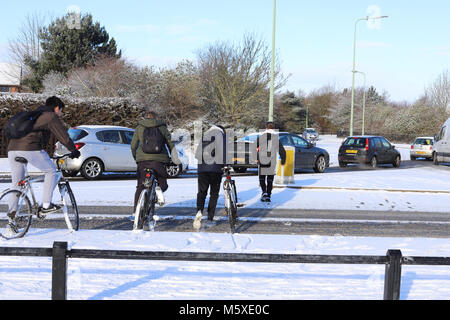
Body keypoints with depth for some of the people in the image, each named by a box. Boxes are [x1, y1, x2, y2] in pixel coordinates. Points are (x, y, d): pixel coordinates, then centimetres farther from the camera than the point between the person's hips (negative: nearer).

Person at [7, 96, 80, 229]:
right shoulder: (52, 116, 7)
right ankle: (46, 205, 6)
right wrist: (74, 151, 19)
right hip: (31, 149, -8)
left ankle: (12, 218, 12)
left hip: (12, 149, 8)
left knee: (16, 184, 13)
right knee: (51, 172, 10)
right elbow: (64, 137, 5)